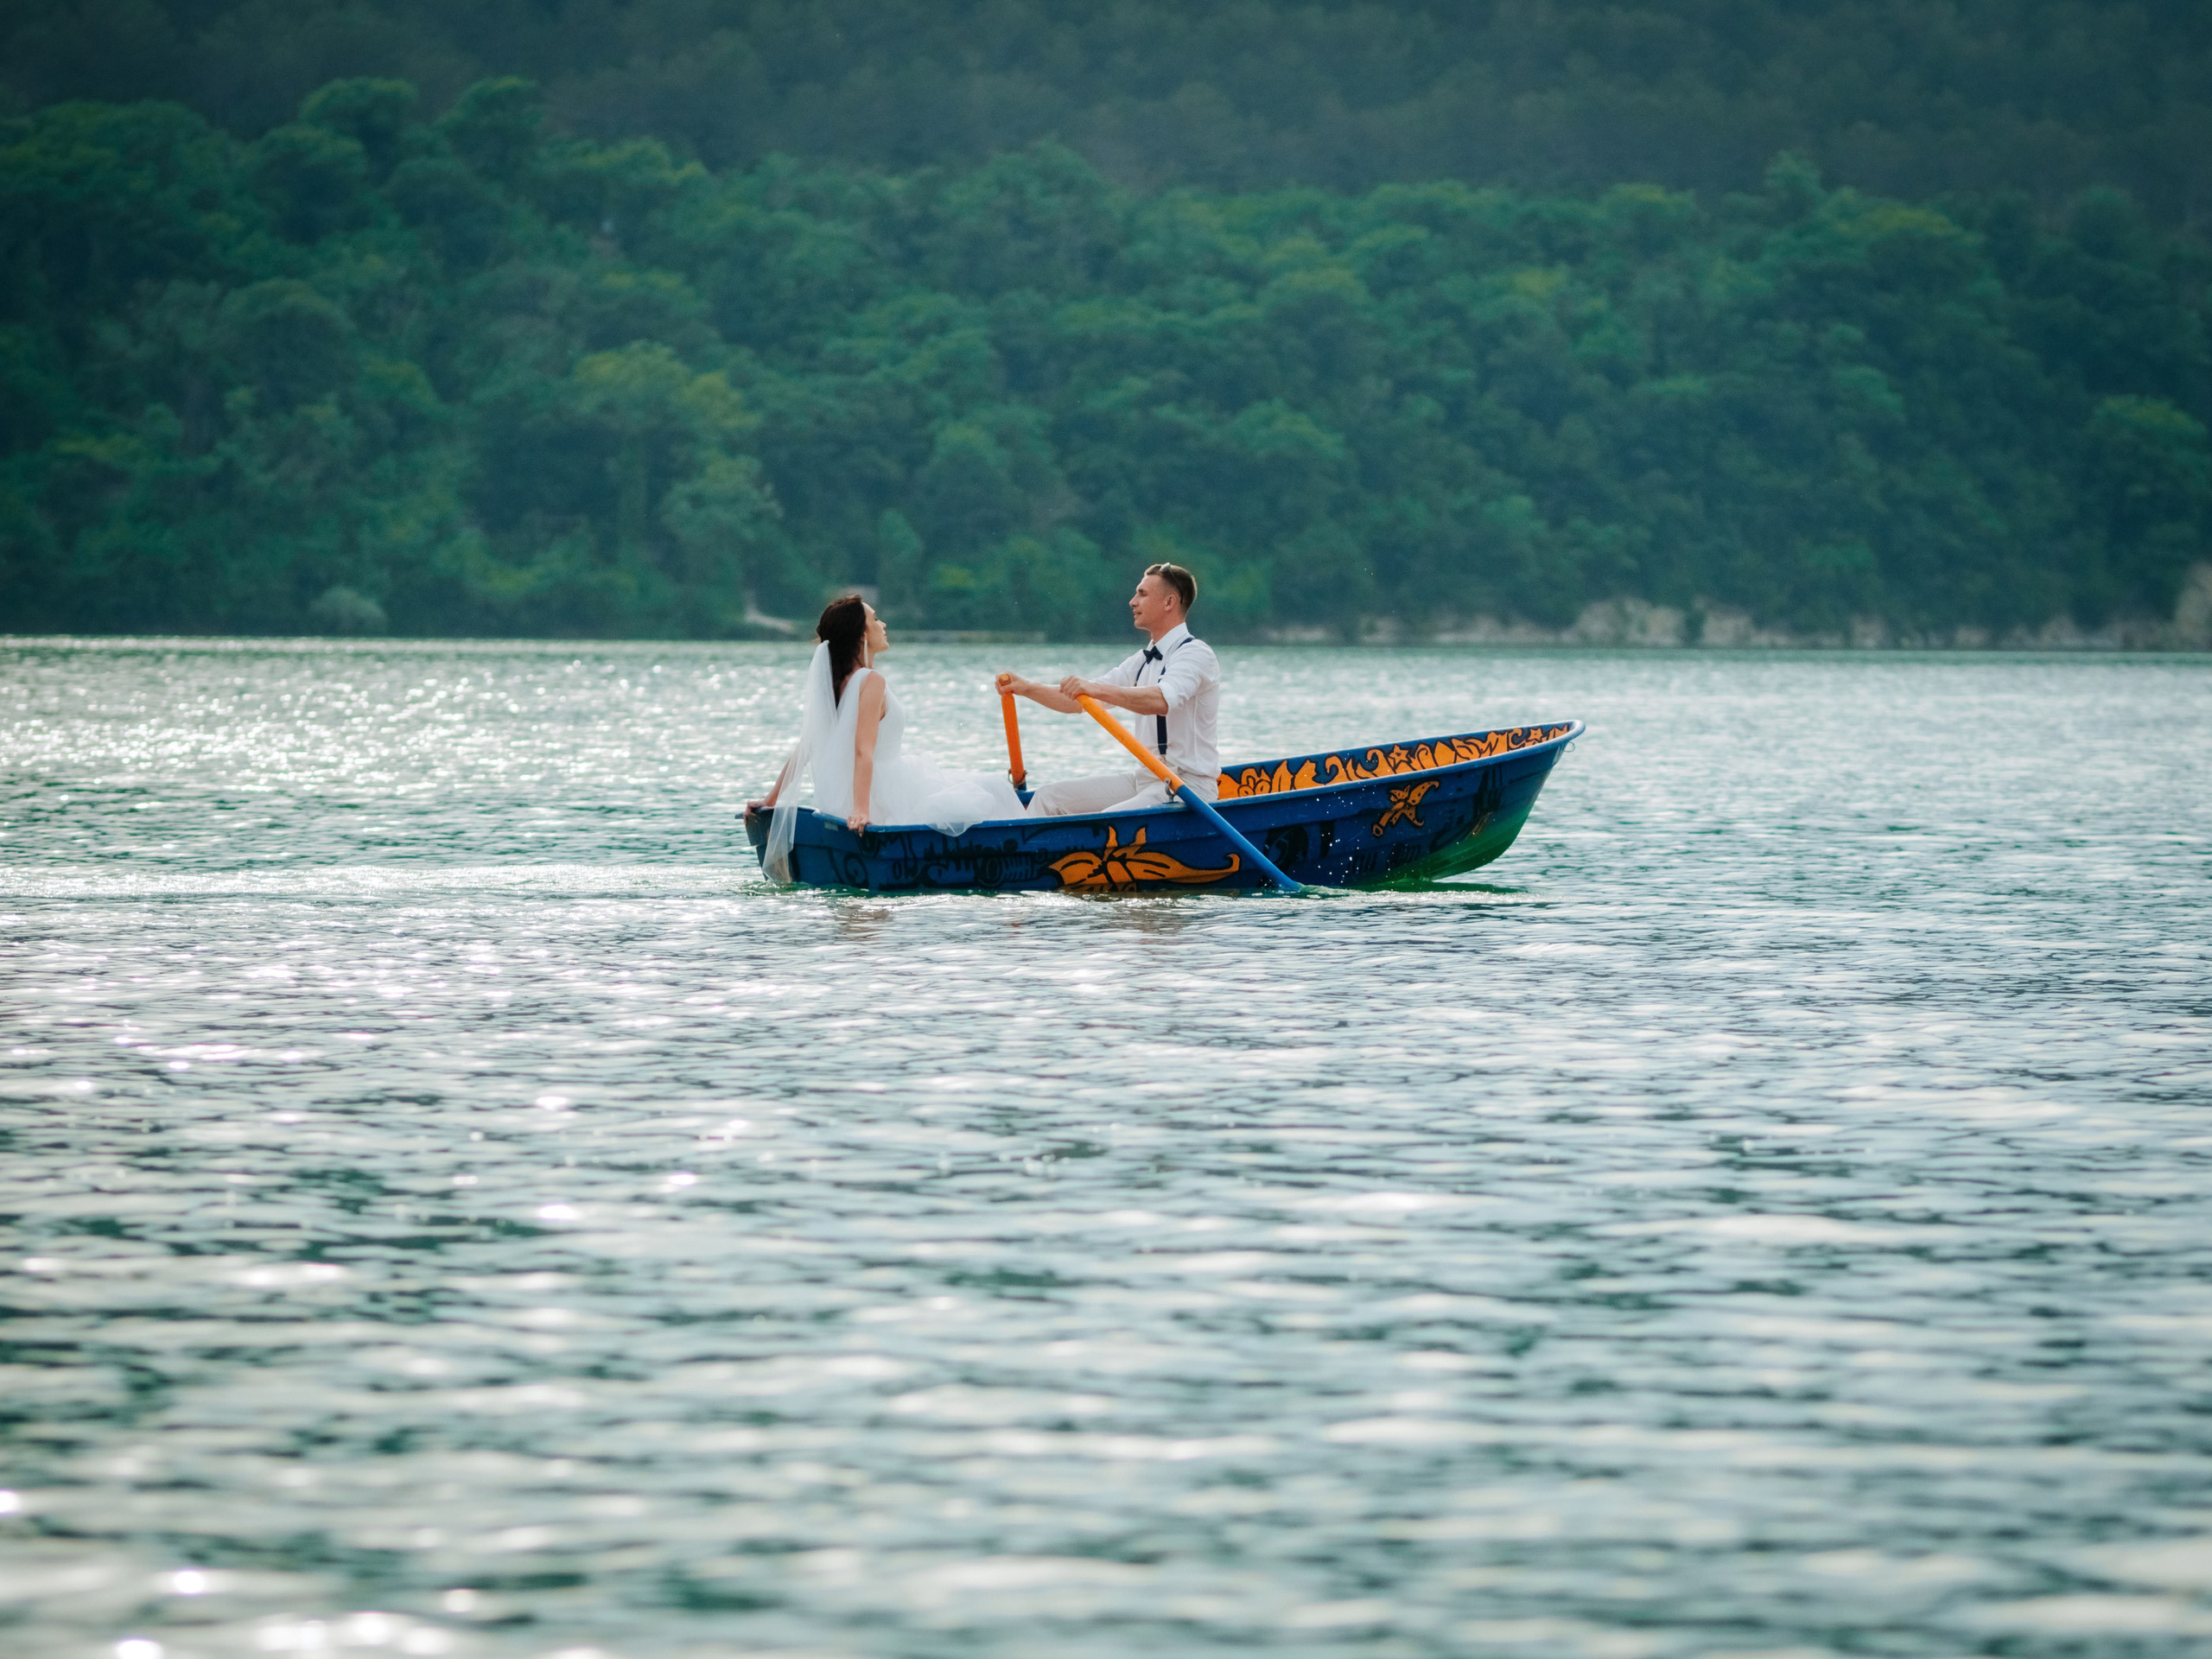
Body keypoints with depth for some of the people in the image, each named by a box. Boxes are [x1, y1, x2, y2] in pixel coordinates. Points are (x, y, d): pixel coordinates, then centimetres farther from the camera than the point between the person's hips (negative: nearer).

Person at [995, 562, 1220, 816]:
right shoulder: (1143, 661, 18)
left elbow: (1162, 700, -32)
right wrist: (1027, 688, 2)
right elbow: (1078, 702, 16)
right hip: (1145, 778, 9)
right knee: (1049, 797, 2)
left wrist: (1096, 689, -42)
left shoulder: (1195, 654, -11)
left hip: (1189, 785, -9)